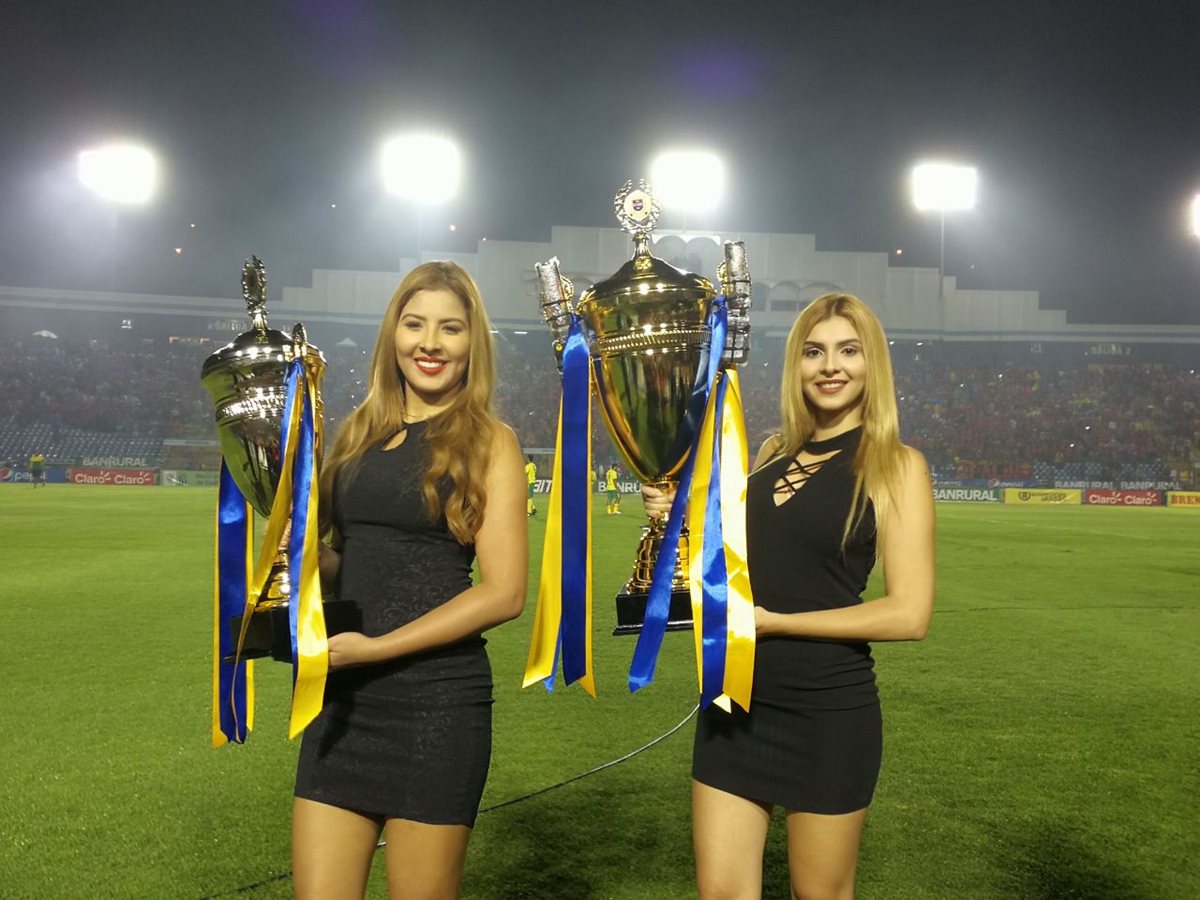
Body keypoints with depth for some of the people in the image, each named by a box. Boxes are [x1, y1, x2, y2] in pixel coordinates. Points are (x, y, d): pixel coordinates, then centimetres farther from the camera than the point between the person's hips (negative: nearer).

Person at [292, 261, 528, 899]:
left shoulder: (487, 441, -3)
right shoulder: (361, 433, 12)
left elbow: (503, 592, -11)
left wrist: (375, 647, -15)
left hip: (436, 702, -4)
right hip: (340, 699, 5)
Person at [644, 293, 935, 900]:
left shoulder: (896, 466, -7)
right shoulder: (771, 454, 8)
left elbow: (908, 615, -15)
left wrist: (771, 622, -15)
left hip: (829, 711, -4)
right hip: (735, 702, 5)